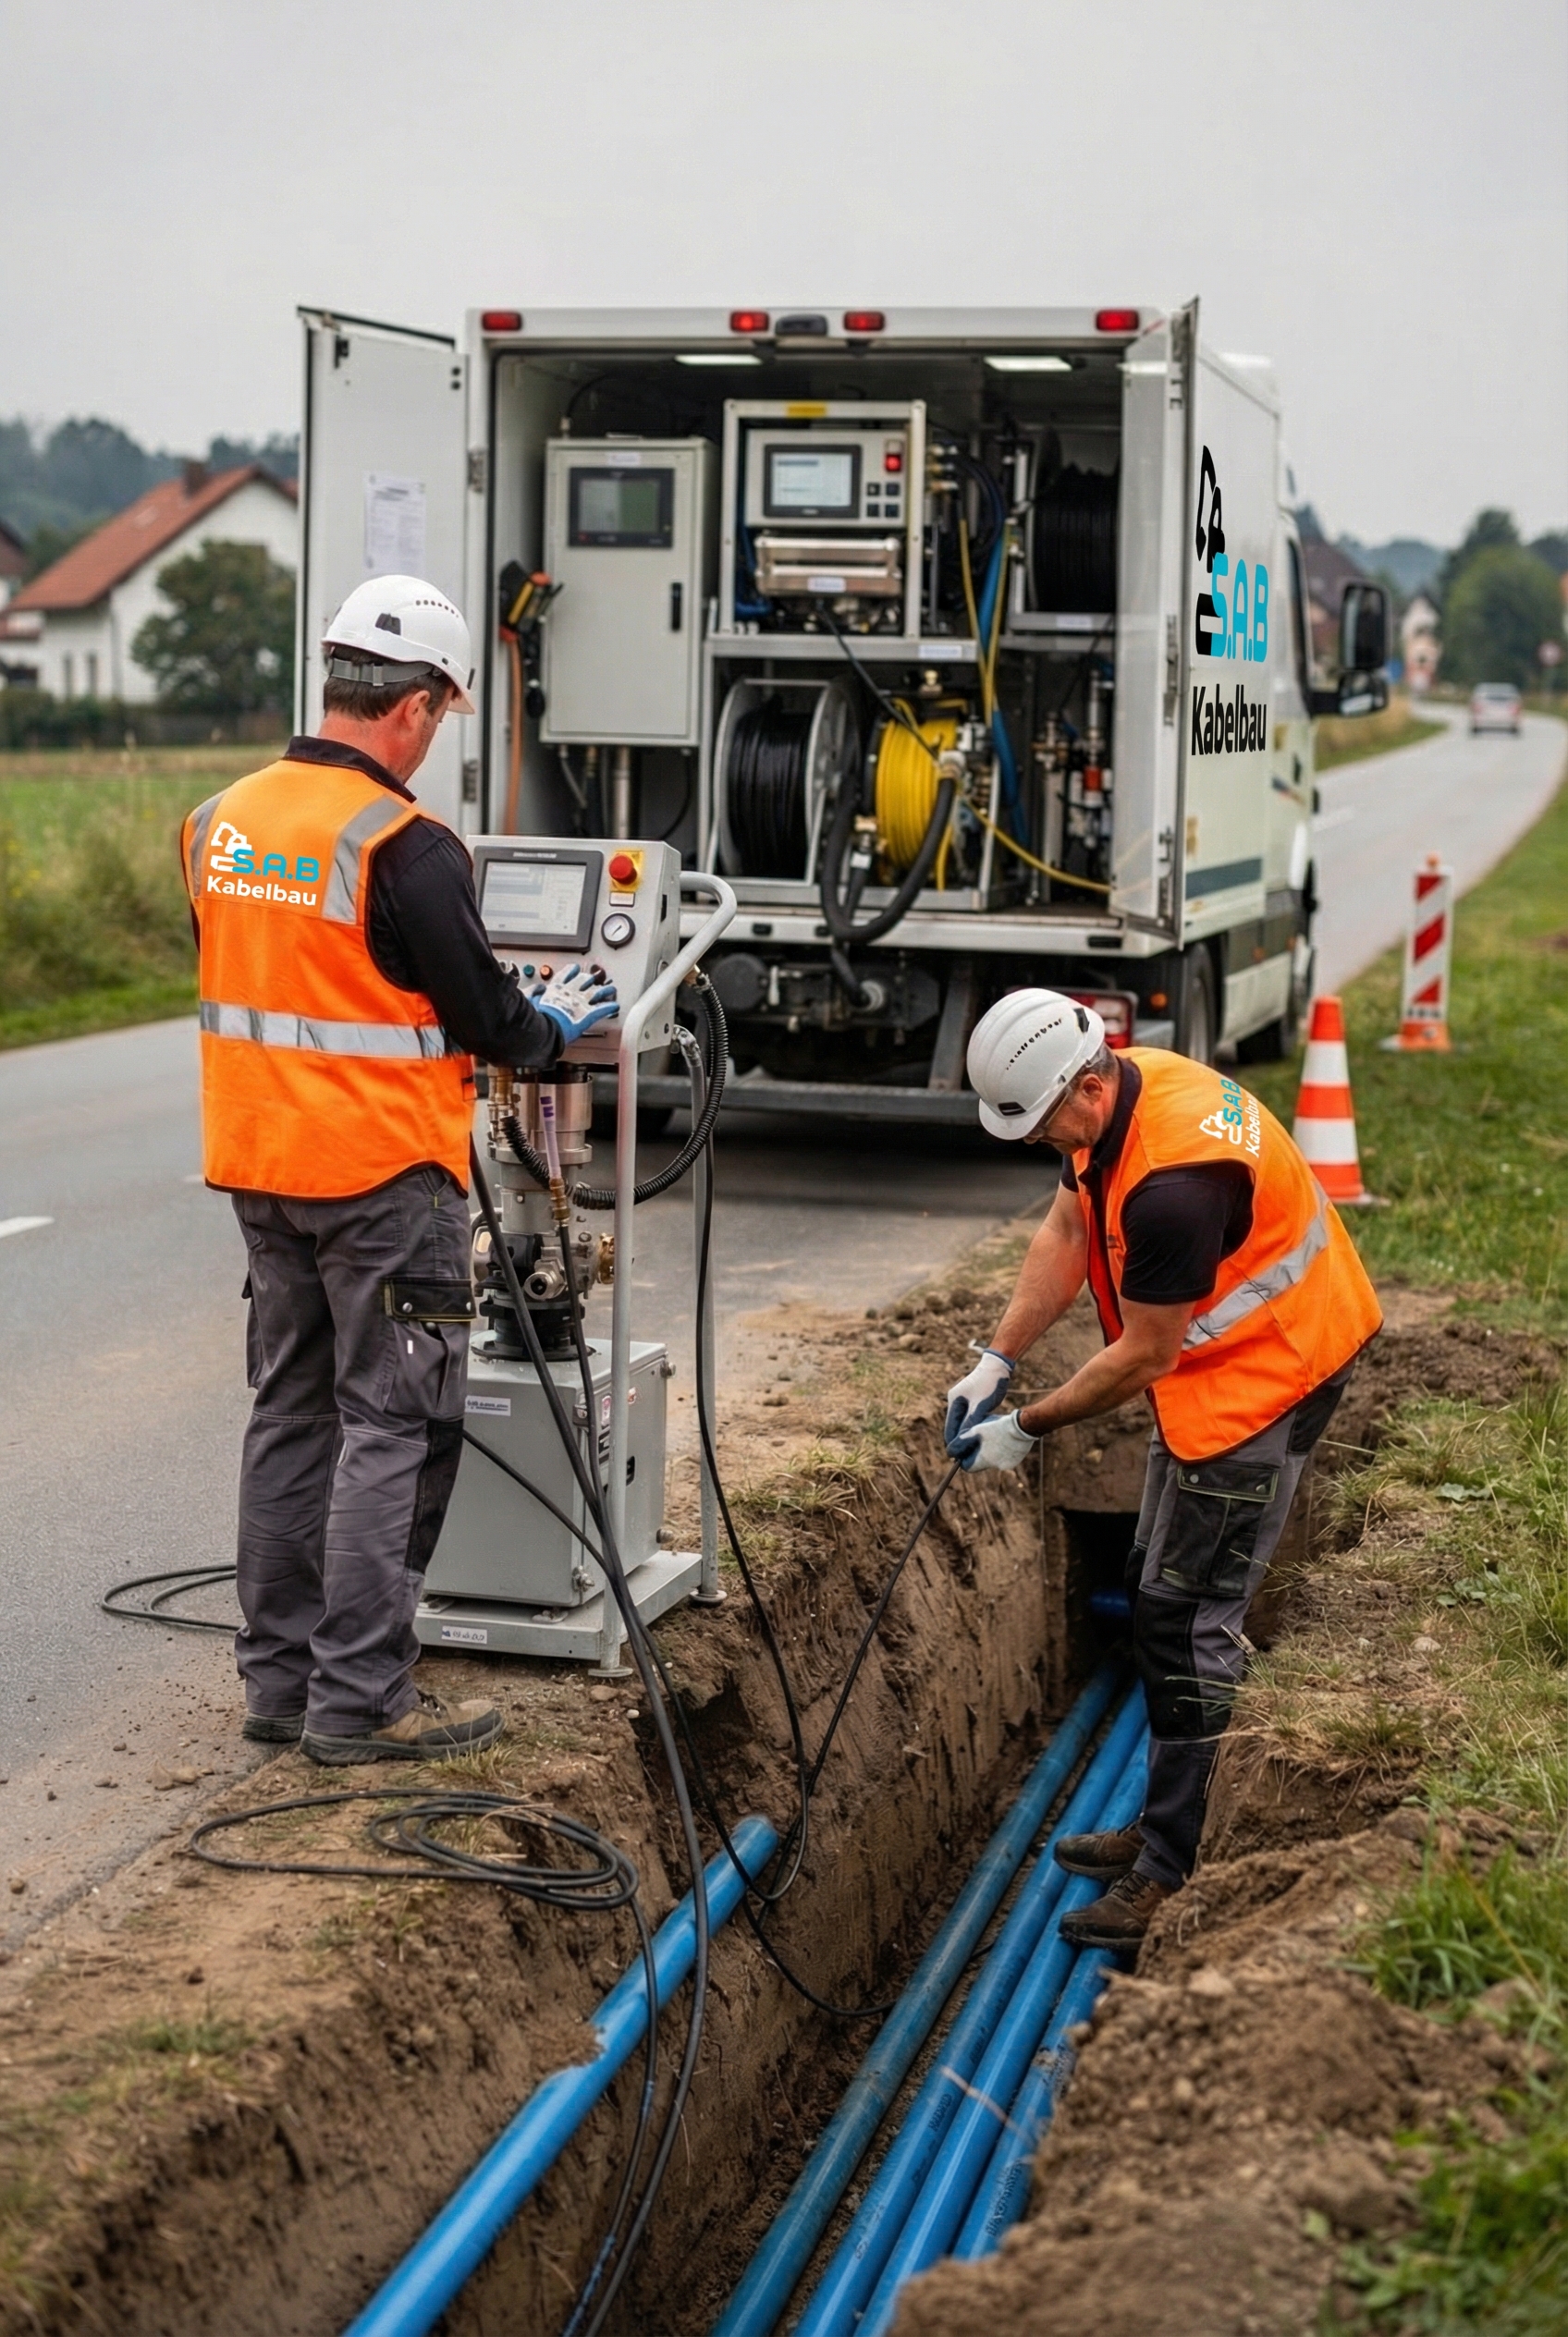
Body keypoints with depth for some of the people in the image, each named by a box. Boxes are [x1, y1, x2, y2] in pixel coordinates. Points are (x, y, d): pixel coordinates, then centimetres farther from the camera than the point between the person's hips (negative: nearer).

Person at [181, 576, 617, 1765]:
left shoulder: (220, 823, 6)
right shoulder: (405, 847, -18)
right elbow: (483, 1017, -13)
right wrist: (555, 1021, 9)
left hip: (259, 1167, 8)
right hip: (384, 1175, -8)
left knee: (293, 1412, 16)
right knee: (394, 1429, 0)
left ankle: (280, 1676, 22)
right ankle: (361, 1698, 3)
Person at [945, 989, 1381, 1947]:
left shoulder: (1172, 1183, -34)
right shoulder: (1117, 1091, -4)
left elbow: (1141, 1358, -23)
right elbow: (1068, 1233, 8)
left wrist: (1027, 1429, -12)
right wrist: (995, 1363, 2)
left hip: (1267, 1374, -11)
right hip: (1216, 1363, 11)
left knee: (1190, 1620, -9)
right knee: (1160, 1592, 17)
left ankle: (1176, 1878, -2)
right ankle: (1168, 1826, 30)